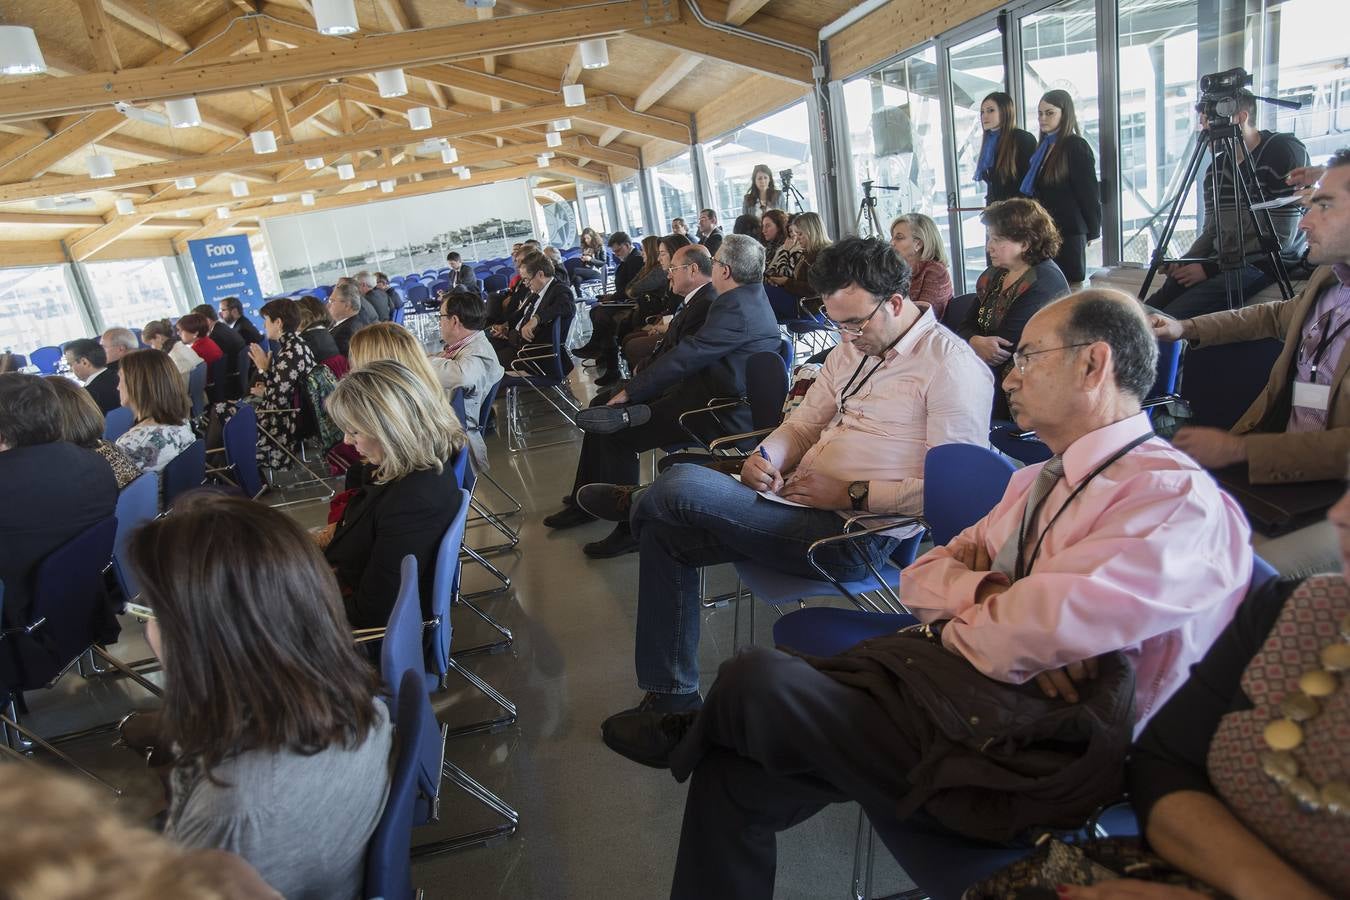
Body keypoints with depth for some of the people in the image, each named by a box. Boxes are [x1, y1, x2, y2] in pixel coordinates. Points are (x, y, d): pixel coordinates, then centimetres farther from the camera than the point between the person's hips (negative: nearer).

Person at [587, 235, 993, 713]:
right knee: (663, 531, 0)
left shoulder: (952, 366, -11)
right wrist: (765, 457, -2)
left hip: (853, 535, -9)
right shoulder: (852, 349, 15)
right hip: (799, 504, 9)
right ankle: (671, 697, 12)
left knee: (678, 488, -22)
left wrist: (851, 494, -18)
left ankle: (635, 503, 19)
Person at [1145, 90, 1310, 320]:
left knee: (1172, 319, -30)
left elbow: (1281, 238, -14)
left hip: (1264, 264, -6)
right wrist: (1185, 261, -4)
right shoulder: (1218, 166, 13)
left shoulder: (1284, 152, -8)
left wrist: (1211, 268, -17)